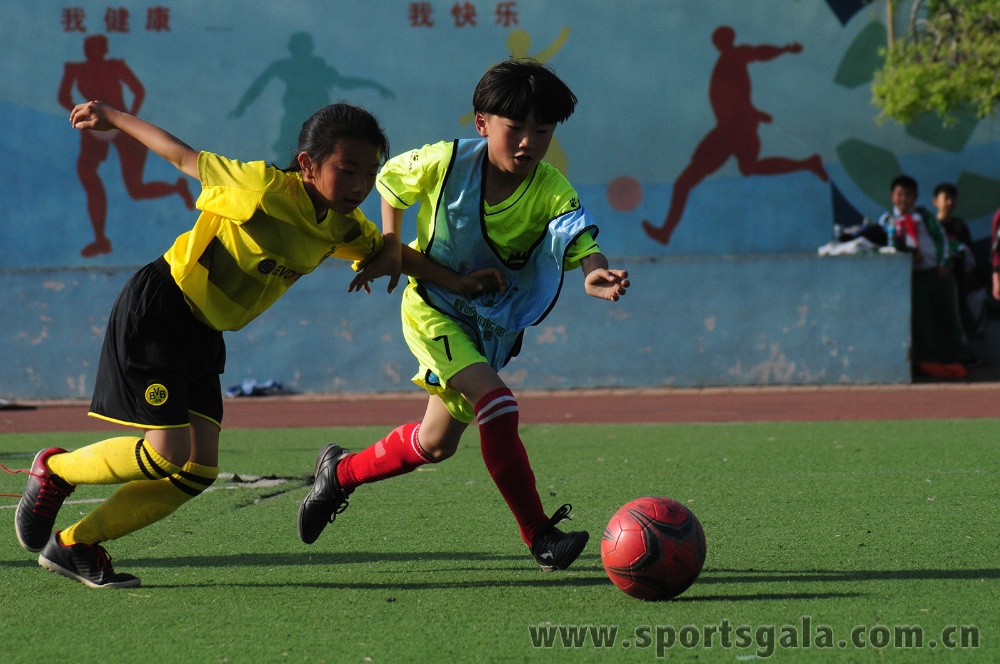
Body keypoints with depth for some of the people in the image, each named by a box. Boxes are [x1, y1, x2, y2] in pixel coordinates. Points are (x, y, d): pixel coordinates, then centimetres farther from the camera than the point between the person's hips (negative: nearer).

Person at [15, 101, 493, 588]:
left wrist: (458, 283, 5)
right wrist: (113, 119, -1)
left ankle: (74, 545, 12)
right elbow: (186, 158, -11)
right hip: (156, 311, -8)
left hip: (205, 334, 8)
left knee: (198, 471, 1)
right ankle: (52, 471, 10)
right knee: (167, 452, -16)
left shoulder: (344, 227, -1)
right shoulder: (265, 189, -22)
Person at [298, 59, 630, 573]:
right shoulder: (445, 163, -19)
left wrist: (594, 273, -61)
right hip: (433, 306, -4)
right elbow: (391, 179, 2)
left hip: (494, 324, 4)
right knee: (495, 402, -27)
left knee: (437, 442, 17)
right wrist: (390, 247, -5)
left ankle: (341, 472, 43)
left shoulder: (552, 193, -20)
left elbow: (578, 240, -39)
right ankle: (539, 537, -23)